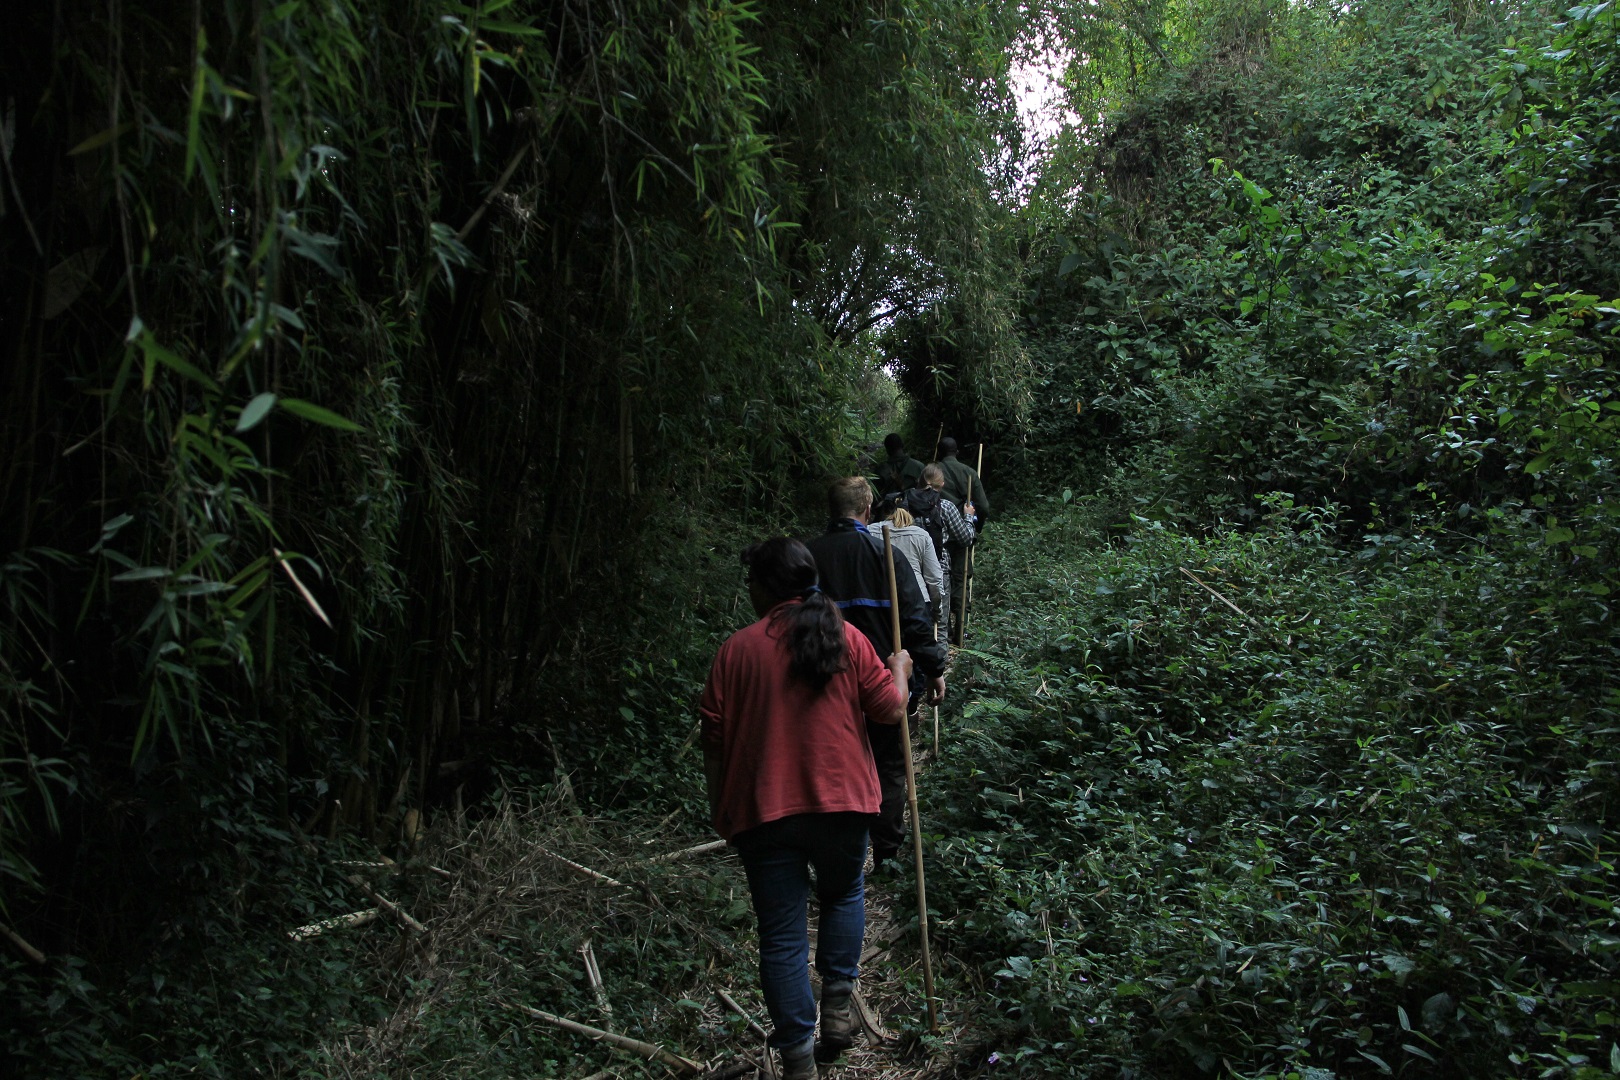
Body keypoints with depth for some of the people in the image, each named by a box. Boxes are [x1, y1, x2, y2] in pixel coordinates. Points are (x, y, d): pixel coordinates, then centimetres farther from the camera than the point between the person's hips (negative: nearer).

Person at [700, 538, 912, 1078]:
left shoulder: (737, 649, -5)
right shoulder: (847, 638, -2)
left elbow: (714, 737, -3)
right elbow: (891, 711, 0)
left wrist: (718, 805, 11)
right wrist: (900, 670, 19)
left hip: (763, 811, -1)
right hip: (840, 801, 1)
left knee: (782, 936, 8)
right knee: (844, 896, 28)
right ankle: (837, 1007, 23)